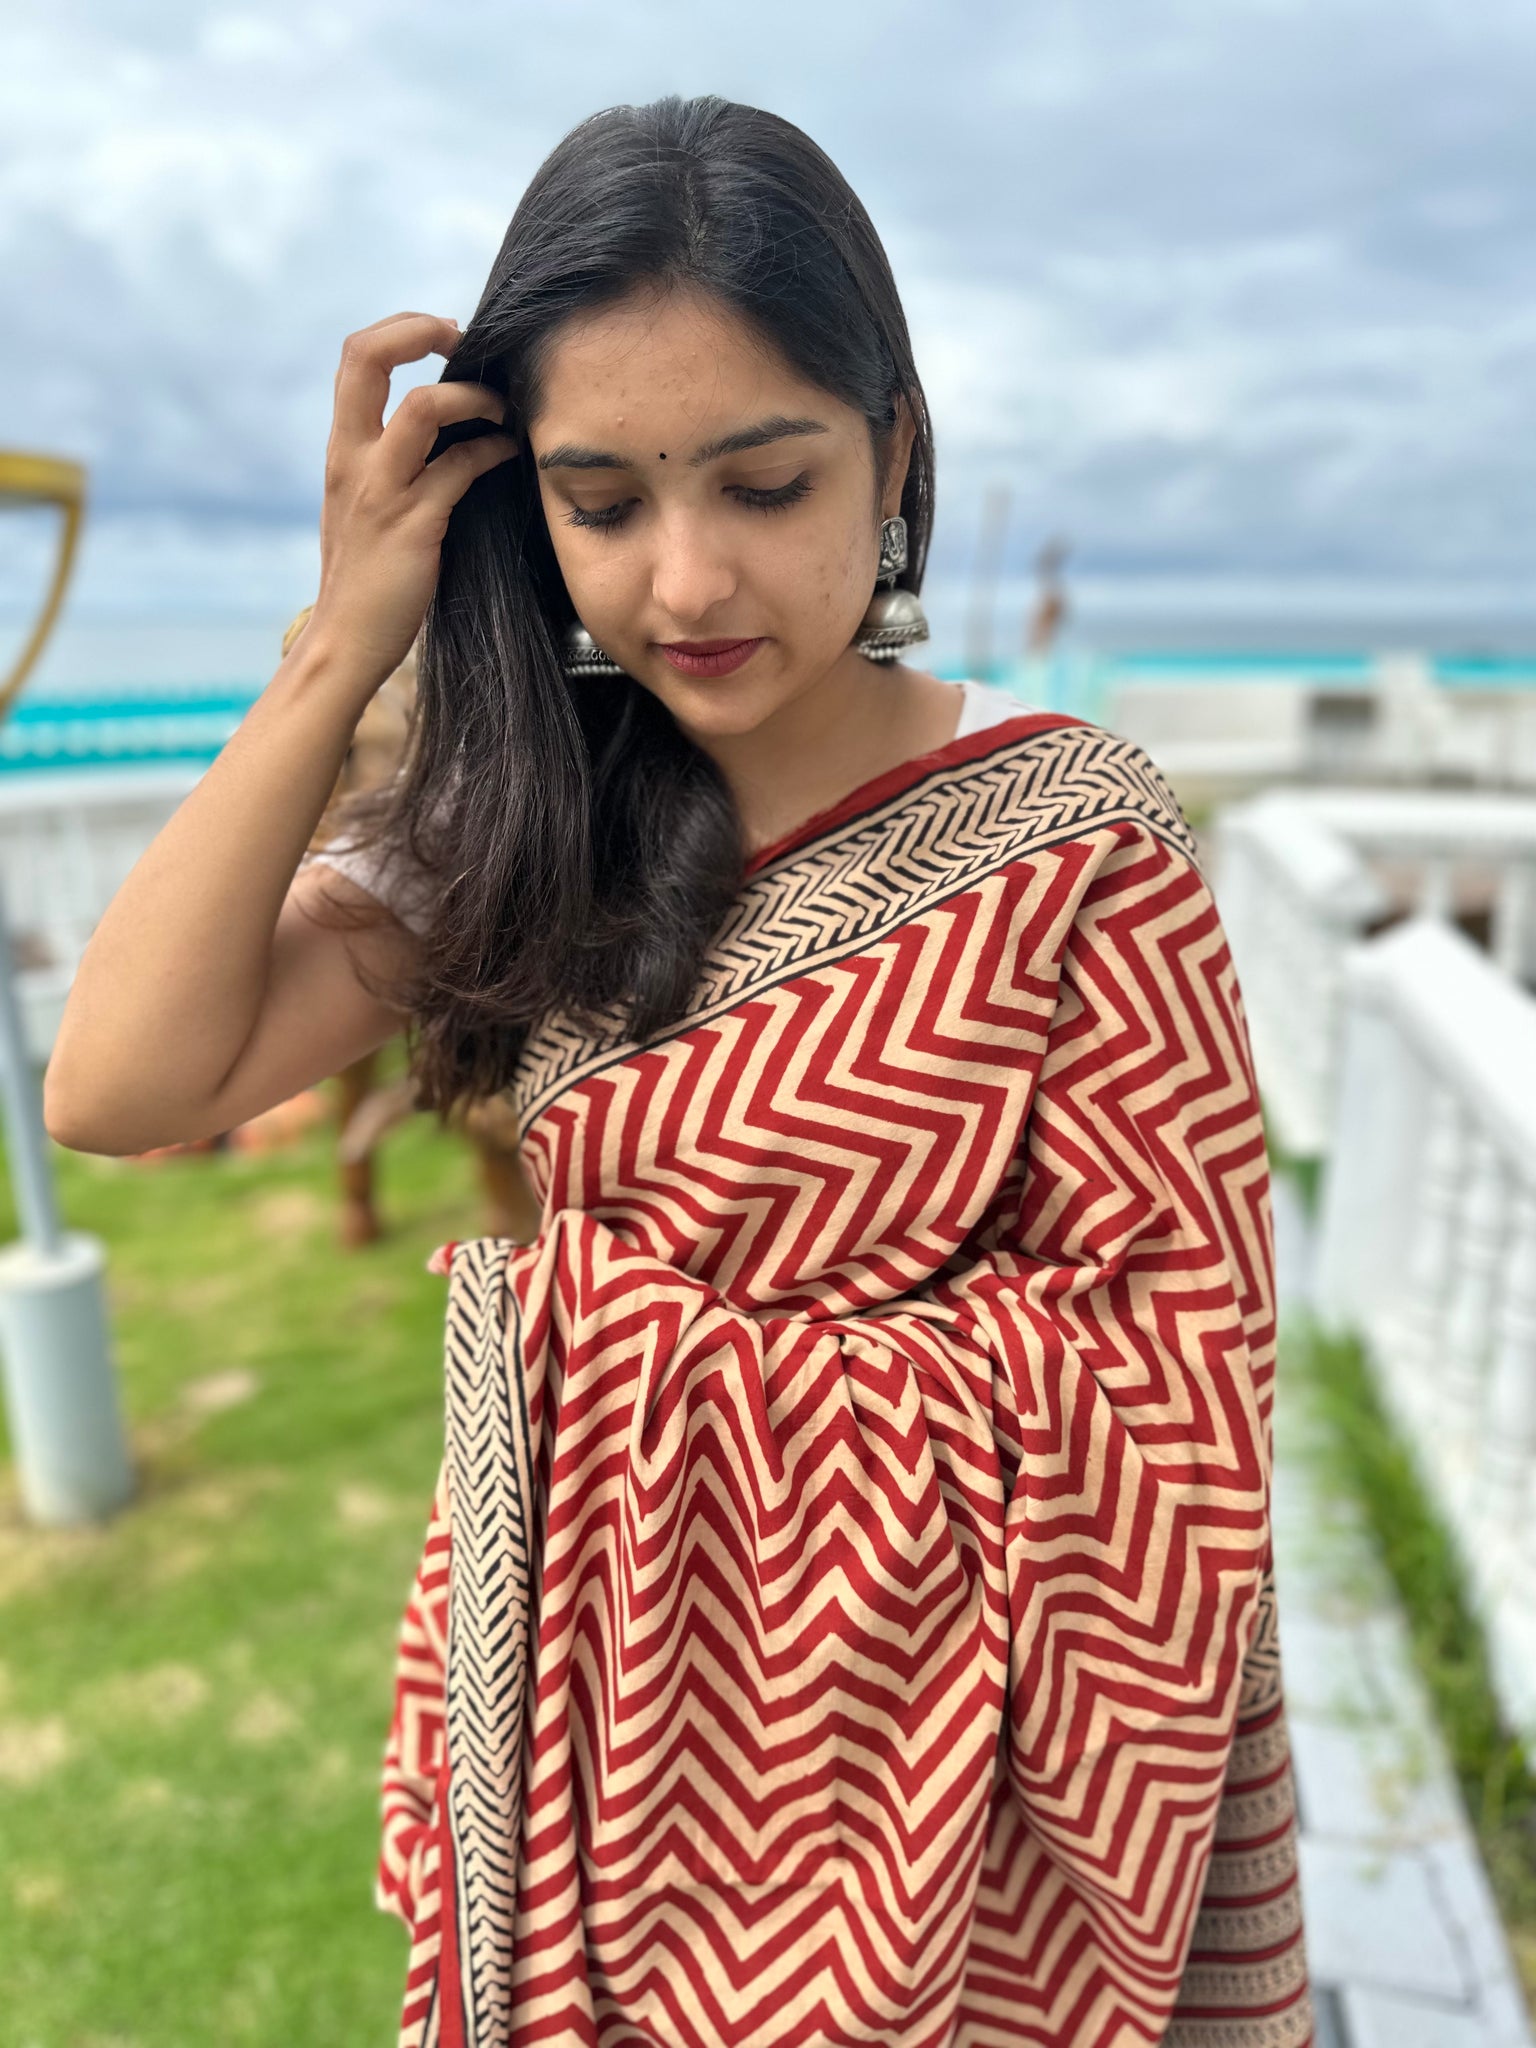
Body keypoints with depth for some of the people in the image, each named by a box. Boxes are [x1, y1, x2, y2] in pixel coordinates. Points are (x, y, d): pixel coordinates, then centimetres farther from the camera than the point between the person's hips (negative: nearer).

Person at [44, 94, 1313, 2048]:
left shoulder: (1073, 841, -16)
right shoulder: (530, 824, -5)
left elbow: (1166, 1387, -15)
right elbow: (116, 1086, -13)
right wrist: (342, 639, -15)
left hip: (902, 1764, -3)